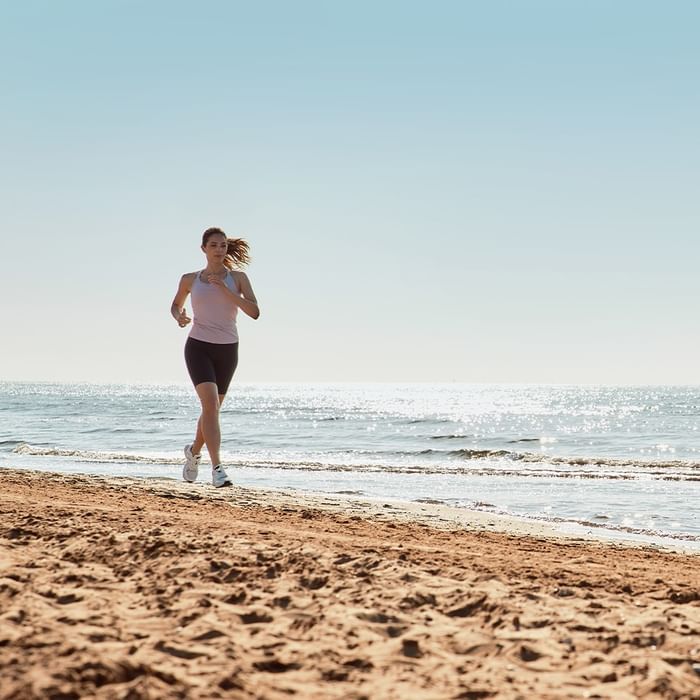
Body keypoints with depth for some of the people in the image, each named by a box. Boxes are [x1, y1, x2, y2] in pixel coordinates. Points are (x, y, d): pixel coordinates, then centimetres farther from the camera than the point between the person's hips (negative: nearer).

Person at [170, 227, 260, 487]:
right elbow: (176, 305, 22)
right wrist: (179, 317, -1)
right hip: (199, 347, -2)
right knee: (211, 404, -20)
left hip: (227, 350, 2)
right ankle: (217, 468, -24)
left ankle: (194, 450, 42)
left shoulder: (238, 277, 3)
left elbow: (254, 312, -8)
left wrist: (226, 290, -16)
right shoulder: (190, 279, 5)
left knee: (212, 408, 14)